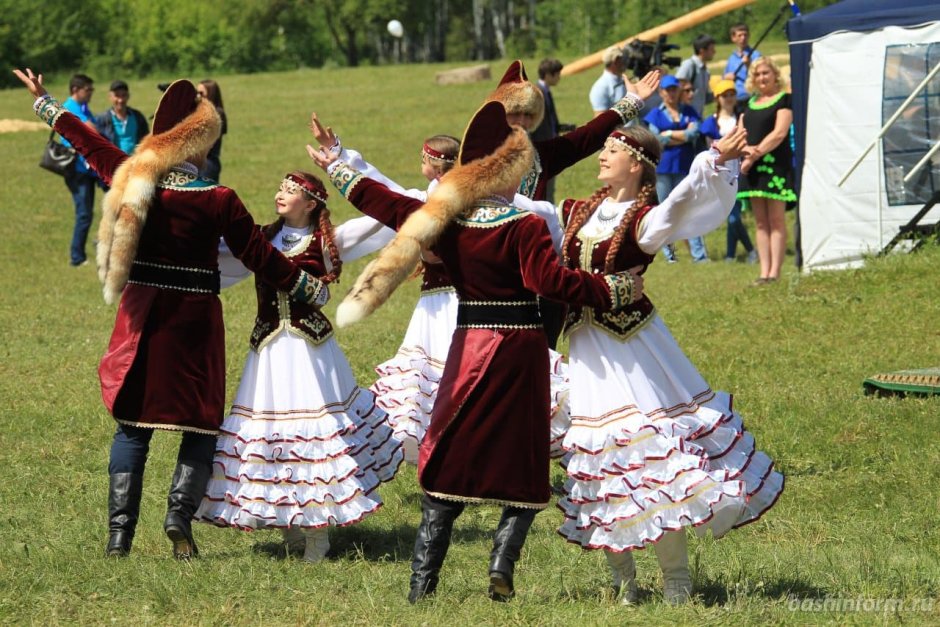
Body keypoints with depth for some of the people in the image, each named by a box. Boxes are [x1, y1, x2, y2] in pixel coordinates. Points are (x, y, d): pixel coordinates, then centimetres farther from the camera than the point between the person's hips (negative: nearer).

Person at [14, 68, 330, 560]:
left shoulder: (131, 178, -4)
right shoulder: (217, 201, -13)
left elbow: (87, 142, 12)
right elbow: (259, 255, -6)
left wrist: (45, 103, 28)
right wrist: (310, 289, 8)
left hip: (141, 314, 4)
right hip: (193, 317, -4)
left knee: (133, 425, 12)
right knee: (201, 424, 9)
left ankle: (119, 532, 7)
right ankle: (180, 510, -12)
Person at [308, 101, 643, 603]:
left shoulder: (442, 219, 0)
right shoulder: (525, 227, -15)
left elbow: (387, 204, 11)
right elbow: (550, 280, -24)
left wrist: (339, 171, 25)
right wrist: (611, 290, -17)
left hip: (468, 348, 4)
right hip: (519, 351, -4)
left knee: (449, 463, 11)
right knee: (521, 467, 8)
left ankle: (422, 581, 7)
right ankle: (502, 566, -8)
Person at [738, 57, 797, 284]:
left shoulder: (783, 100, -1)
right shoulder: (750, 103, 18)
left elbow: (780, 133, -11)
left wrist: (757, 152, -15)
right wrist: (745, 150, -8)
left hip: (775, 164, -6)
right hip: (752, 167, 6)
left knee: (776, 220, -7)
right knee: (761, 222, 4)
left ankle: (775, 272, -11)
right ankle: (764, 272, 4)